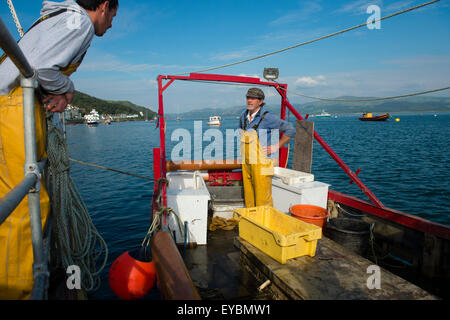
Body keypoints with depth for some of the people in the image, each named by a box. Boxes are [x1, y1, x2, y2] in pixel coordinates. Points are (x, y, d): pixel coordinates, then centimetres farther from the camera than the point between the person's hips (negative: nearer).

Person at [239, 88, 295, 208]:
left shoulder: (267, 117, -13)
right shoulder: (243, 116, 8)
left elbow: (290, 130, -9)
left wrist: (276, 147, -10)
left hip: (261, 163, -6)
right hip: (246, 162, 7)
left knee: (262, 197, -2)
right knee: (248, 195, 14)